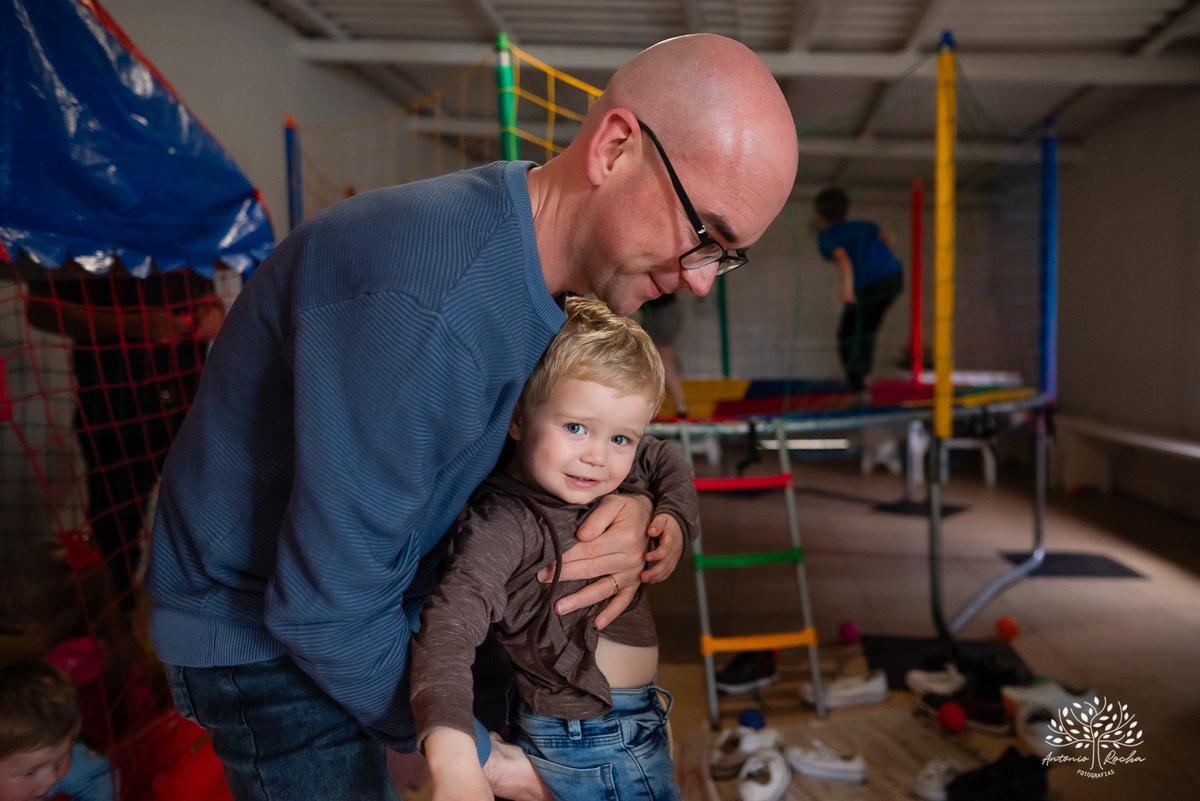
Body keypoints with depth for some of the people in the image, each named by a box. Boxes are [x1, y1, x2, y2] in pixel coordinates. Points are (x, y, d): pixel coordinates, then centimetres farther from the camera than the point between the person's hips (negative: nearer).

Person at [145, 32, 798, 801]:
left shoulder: (536, 265, -7)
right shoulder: (416, 303, -36)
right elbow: (326, 612, -30)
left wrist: (626, 507, -17)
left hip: (376, 597, 8)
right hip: (259, 631, -7)